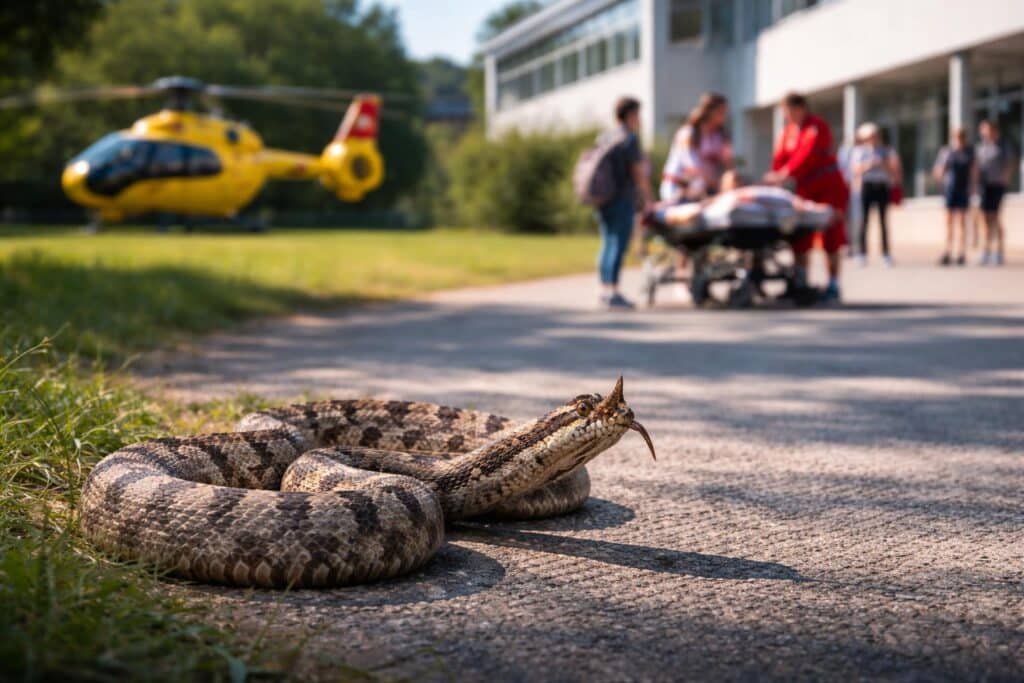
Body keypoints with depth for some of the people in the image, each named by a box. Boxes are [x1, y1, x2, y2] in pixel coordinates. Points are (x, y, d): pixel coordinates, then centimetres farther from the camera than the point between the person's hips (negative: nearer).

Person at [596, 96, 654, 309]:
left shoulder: (605, 137, 15)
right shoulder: (630, 138, -10)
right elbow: (638, 172, -12)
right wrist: (647, 200, -5)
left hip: (604, 198, 9)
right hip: (622, 199, -9)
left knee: (608, 244, 13)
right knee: (619, 244, -8)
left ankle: (605, 290, 16)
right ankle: (612, 292, -10)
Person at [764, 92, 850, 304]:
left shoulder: (817, 128, -14)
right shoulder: (789, 130, 9)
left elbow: (807, 154, -27)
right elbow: (780, 156, 1)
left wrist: (785, 174, -37)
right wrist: (772, 177, -18)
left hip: (829, 189, -7)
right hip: (806, 190, 7)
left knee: (830, 240, -5)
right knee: (799, 239, 4)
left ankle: (833, 286, 0)